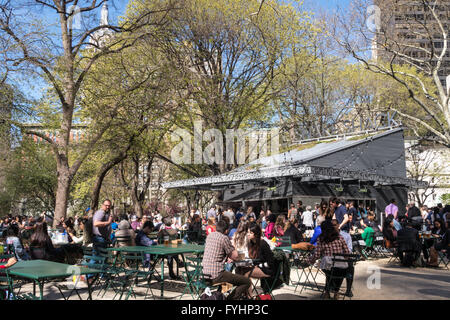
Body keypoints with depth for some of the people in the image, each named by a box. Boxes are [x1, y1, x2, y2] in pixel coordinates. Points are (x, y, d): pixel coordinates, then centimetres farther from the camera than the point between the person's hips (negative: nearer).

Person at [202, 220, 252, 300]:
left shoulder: (209, 236, 11)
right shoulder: (224, 238, -10)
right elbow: (235, 256, -5)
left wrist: (228, 255, 19)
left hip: (205, 273, 8)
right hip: (216, 275, -8)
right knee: (247, 281, -4)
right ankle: (230, 298, -9)